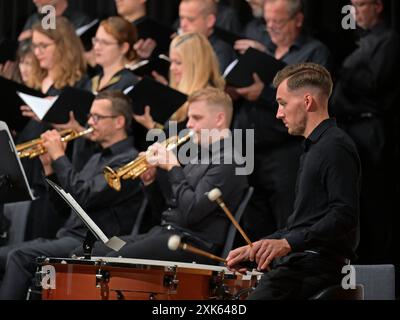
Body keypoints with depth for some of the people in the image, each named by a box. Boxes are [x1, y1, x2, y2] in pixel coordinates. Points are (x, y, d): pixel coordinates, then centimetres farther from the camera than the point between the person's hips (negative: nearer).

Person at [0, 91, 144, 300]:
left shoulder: (128, 160, -8)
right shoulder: (97, 159, 23)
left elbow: (85, 197, -19)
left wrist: (59, 157, -11)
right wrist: (49, 165, 7)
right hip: (67, 237, 10)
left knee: (20, 257, -27)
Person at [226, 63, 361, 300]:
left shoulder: (335, 147, -10)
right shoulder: (316, 147, 23)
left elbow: (345, 216, -21)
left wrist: (288, 243, -26)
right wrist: (257, 248, 22)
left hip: (317, 269, -11)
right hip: (300, 262, 11)